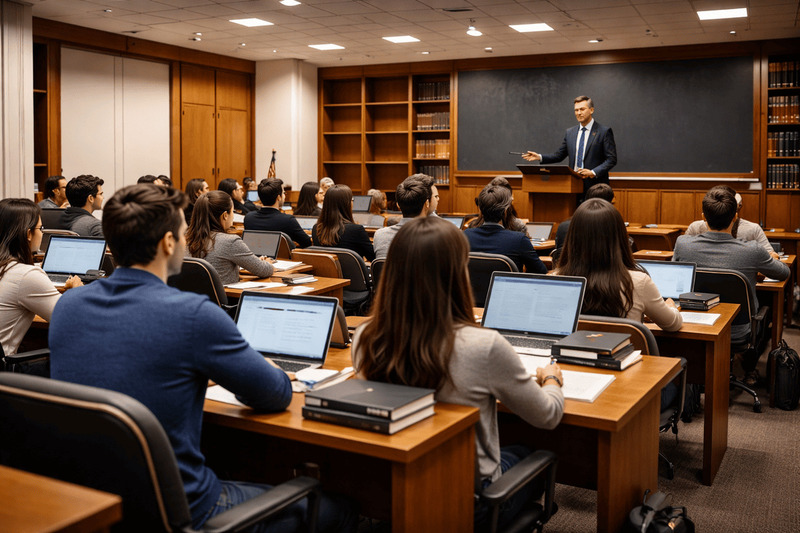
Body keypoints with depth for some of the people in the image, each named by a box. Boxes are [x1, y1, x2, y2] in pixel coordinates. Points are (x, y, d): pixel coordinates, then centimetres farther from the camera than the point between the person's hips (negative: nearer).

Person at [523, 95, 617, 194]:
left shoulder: (604, 132, -1)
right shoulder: (570, 132, 14)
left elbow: (611, 159, -6)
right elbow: (559, 155, 17)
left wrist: (593, 172, -20)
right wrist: (540, 157, 1)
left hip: (595, 186, -4)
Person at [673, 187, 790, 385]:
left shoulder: (683, 244, -19)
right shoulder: (752, 251, -24)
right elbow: (784, 273, -2)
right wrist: (756, 270, 20)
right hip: (738, 333, -1)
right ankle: (749, 370, 49)